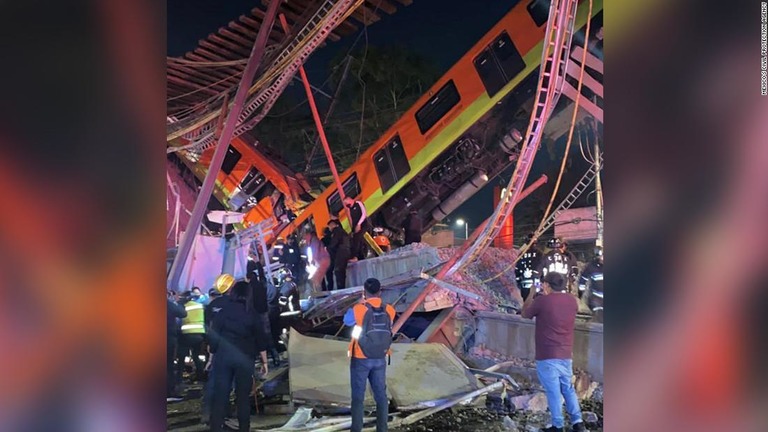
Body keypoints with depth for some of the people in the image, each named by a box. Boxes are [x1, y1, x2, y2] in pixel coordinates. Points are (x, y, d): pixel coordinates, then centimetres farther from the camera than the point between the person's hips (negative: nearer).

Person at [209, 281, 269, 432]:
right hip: (244, 359, 0)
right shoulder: (251, 313, 0)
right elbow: (259, 339, 0)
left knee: (220, 396, 1)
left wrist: (212, 356, 9)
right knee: (243, 397, 8)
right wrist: (264, 361, 6)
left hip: (223, 357, 0)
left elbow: (213, 336, 1)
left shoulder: (223, 311, 1)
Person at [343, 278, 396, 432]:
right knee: (381, 395, 13)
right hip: (380, 359, 3)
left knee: (358, 396, 6)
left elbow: (347, 321, 4)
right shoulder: (389, 310, -6)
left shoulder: (358, 309, -17)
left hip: (360, 359, -3)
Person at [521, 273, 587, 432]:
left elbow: (525, 314, 4)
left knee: (553, 392, 1)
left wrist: (531, 295, 16)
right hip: (566, 355, 6)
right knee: (568, 389, 17)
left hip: (547, 356, -5)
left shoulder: (541, 301, -14)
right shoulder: (572, 300, 2)